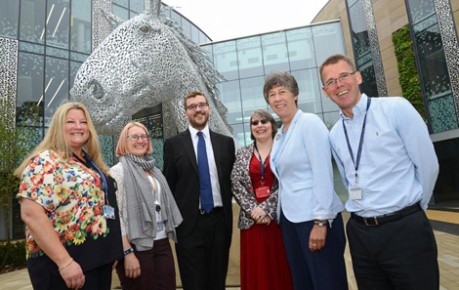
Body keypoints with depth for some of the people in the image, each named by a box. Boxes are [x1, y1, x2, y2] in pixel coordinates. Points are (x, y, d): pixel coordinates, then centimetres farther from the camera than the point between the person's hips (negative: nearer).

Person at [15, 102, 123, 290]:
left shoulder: (91, 164, 12)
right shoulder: (46, 161, -11)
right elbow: (31, 214, -21)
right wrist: (64, 262, -23)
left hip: (99, 259, 8)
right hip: (66, 263, -8)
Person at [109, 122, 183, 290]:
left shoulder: (155, 170, 12)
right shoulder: (118, 171, -6)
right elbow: (115, 215, -12)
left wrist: (167, 235, 12)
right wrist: (127, 252, -15)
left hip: (162, 243, 6)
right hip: (137, 246, -5)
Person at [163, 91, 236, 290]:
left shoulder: (226, 142, 7)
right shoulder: (173, 144, 1)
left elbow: (231, 180, 8)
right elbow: (169, 185, 2)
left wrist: (230, 218, 4)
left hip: (219, 221, 2)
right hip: (189, 223, -2)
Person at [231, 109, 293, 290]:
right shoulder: (242, 154, 9)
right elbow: (236, 186, 2)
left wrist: (266, 209, -14)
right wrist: (253, 209, -10)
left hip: (279, 216, -2)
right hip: (252, 219, 3)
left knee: (281, 268, 4)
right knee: (256, 268, 9)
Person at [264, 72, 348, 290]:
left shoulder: (310, 122, -9)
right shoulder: (279, 135, 13)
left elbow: (323, 173, -16)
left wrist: (320, 221, -19)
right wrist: (281, 212, 12)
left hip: (314, 217, -8)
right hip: (290, 217, 8)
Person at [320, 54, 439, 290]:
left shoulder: (396, 108, -7)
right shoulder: (334, 135, 7)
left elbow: (427, 164, -4)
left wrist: (411, 210, 6)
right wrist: (366, 211, 12)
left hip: (405, 230, -4)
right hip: (360, 233, 5)